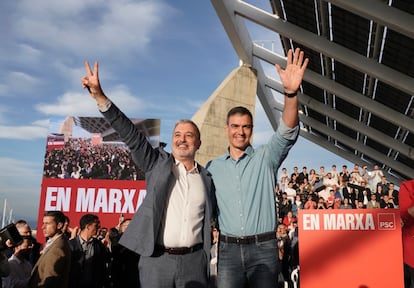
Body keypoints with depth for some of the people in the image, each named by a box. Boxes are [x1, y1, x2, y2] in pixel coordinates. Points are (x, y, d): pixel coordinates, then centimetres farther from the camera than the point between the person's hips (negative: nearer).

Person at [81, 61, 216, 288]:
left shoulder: (206, 177, 9)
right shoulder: (157, 163, 3)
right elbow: (131, 134, -7)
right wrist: (99, 96, -15)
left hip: (193, 260, 2)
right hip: (156, 259, -1)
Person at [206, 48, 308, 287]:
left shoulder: (266, 157, 0)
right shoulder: (213, 167, 8)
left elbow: (288, 133, -17)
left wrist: (291, 91, -31)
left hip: (263, 248, -1)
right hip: (228, 250, 2)